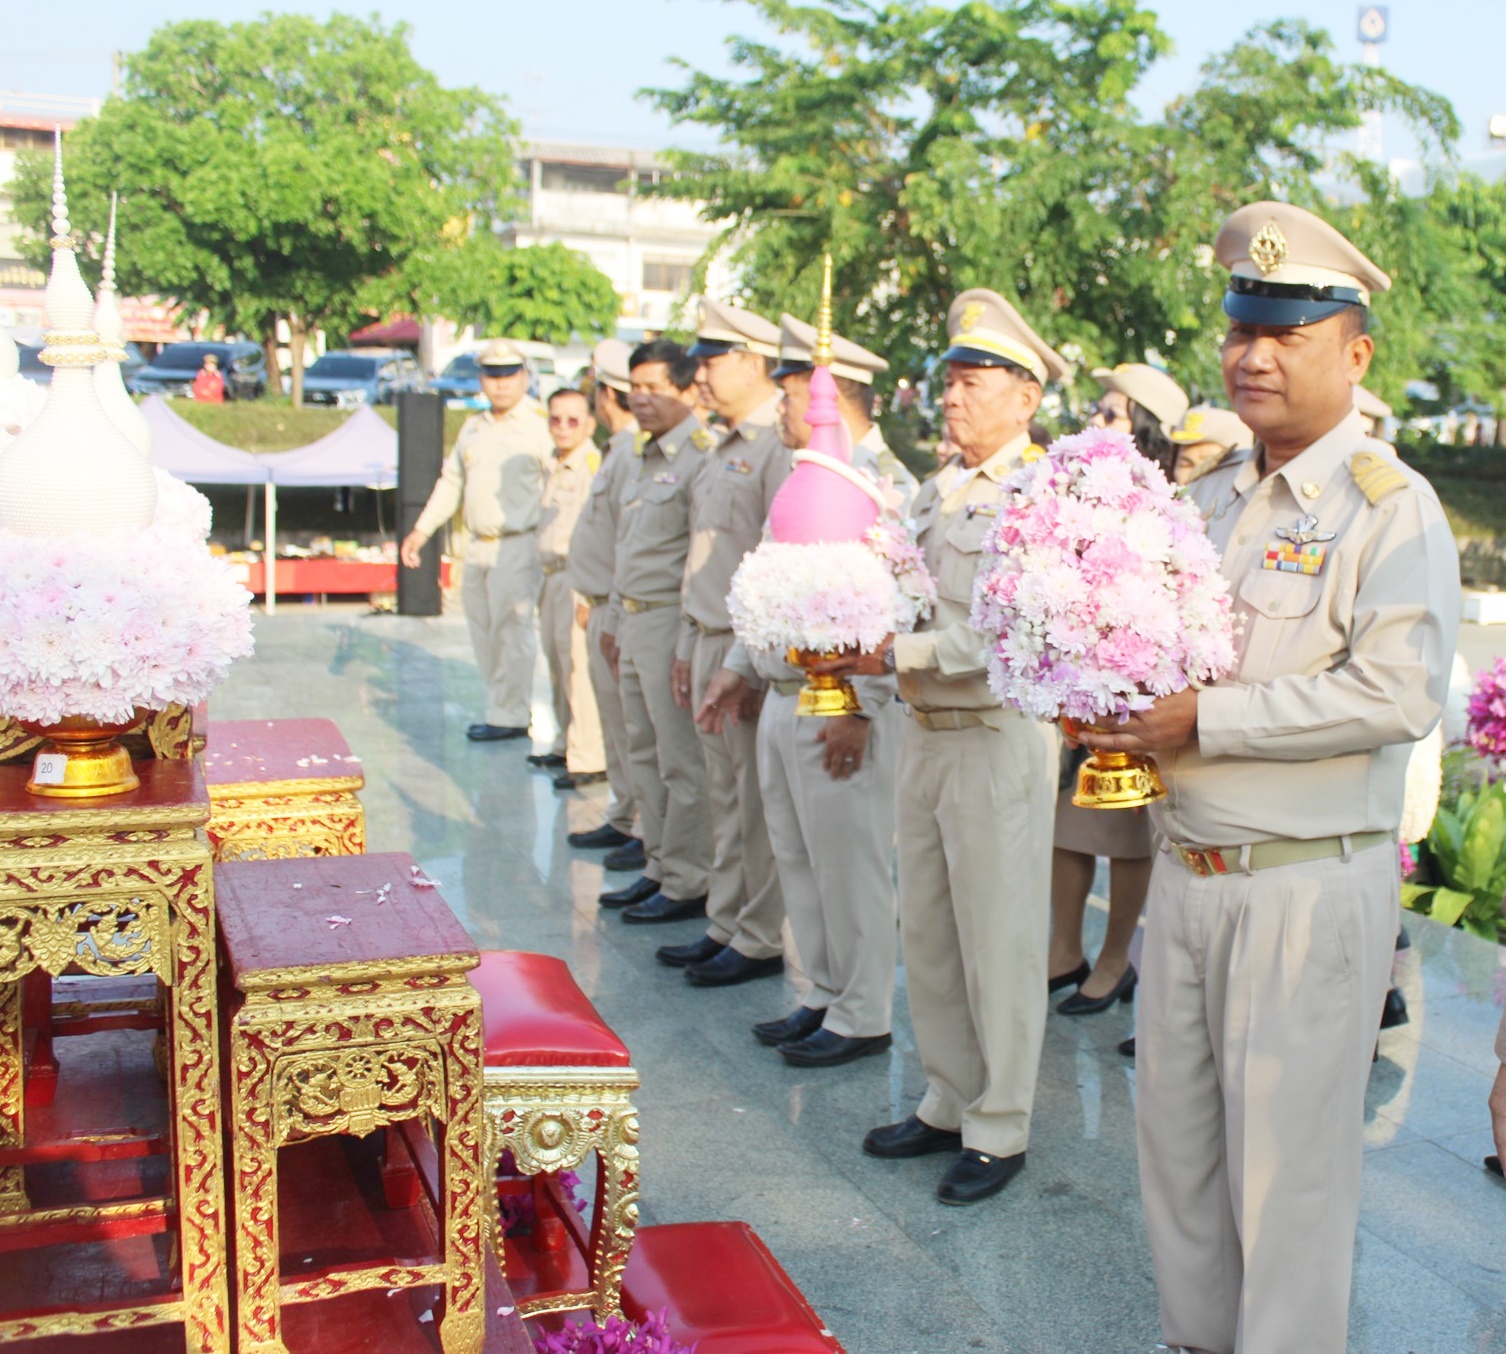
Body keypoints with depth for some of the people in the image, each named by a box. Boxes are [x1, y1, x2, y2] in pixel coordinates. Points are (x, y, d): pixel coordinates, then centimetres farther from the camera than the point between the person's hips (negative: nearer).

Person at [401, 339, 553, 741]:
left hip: (518, 546, -7)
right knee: (483, 633, 11)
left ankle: (510, 716, 4)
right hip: (477, 546, 7)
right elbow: (451, 482, 24)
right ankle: (501, 709, 21)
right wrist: (422, 530, 21)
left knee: (511, 631, -7)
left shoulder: (539, 426, -6)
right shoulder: (473, 428, 16)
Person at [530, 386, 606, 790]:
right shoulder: (556, 469, 17)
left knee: (577, 663, -9)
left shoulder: (593, 465, -13)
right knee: (557, 664, 16)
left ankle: (589, 759, -5)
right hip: (554, 577, 10)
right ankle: (566, 745, 28)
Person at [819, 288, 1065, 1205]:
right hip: (927, 731, 8)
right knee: (927, 933, 16)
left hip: (1000, 737, -8)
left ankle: (999, 1130, 16)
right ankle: (948, 1103, 31)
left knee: (999, 940, 2)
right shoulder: (937, 492, 13)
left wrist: (895, 654, -23)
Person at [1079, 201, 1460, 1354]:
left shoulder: (1391, 508, -10)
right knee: (1177, 1128, 17)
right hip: (1188, 863, 7)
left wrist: (1207, 719, -21)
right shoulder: (1211, 500, 12)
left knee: (1288, 1157, 3)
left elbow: (1398, 696, -22)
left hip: (1312, 883, -7)